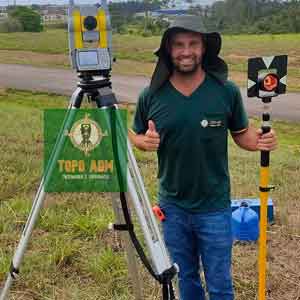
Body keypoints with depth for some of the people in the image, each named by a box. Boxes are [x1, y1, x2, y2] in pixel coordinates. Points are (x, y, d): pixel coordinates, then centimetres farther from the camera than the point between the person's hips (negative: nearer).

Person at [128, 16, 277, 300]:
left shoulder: (226, 91, -10)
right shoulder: (151, 96, -7)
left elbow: (241, 133, 3)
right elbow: (135, 135, 7)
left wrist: (260, 140, -18)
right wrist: (146, 141, -16)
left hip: (214, 207, -1)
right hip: (173, 207, 2)